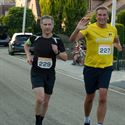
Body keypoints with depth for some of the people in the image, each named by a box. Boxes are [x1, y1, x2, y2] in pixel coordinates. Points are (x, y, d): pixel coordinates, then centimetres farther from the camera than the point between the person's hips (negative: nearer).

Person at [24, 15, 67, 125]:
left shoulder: (57, 40, -5)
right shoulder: (35, 38, -4)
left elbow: (65, 57, -1)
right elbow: (26, 45, 18)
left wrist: (57, 52, -19)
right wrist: (28, 55, 2)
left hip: (50, 74, 2)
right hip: (37, 73, -2)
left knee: (46, 101, 12)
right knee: (40, 98, -20)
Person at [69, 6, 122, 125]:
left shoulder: (113, 29, 1)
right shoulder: (90, 28, -13)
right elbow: (72, 39, -29)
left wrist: (118, 45, 8)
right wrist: (77, 29, -47)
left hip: (106, 67, 2)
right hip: (91, 67, -2)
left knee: (103, 97, -13)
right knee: (90, 97, 14)